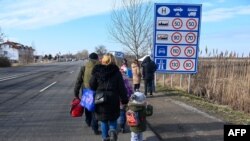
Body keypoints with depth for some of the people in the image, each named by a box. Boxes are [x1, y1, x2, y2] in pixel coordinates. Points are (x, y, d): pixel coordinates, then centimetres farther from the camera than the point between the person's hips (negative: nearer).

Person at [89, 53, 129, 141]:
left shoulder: (96, 72, -1)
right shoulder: (116, 72, -5)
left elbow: (92, 86, 3)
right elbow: (122, 88, -4)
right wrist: (124, 100, 4)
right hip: (113, 100, -1)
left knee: (103, 121, 17)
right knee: (113, 119, 17)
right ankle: (113, 130, -9)